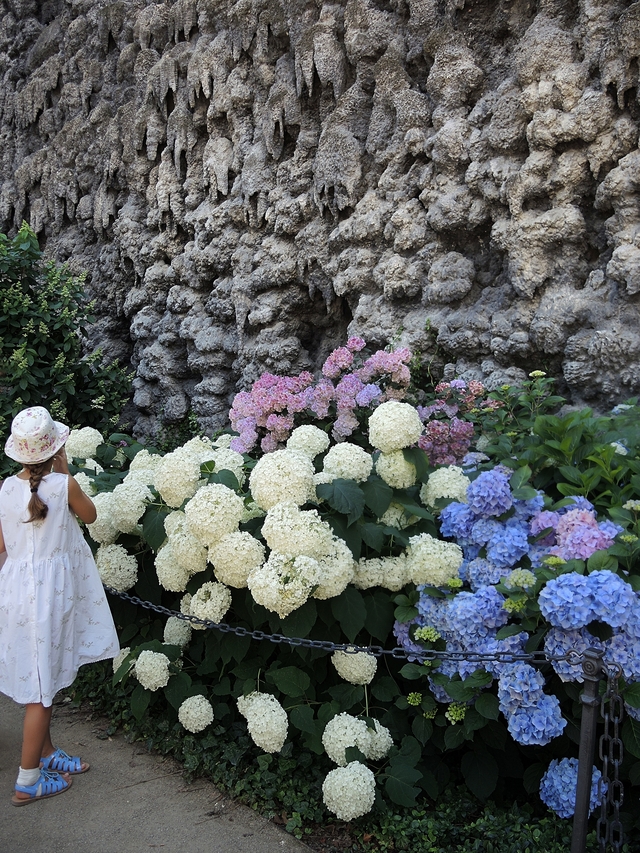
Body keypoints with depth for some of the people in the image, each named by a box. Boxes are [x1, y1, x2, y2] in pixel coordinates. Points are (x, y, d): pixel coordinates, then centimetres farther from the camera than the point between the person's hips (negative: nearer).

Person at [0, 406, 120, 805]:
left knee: (39, 680, 20)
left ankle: (45, 753, 37)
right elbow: (90, 515, 3)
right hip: (49, 590, -6)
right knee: (42, 687, 5)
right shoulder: (63, 485, -17)